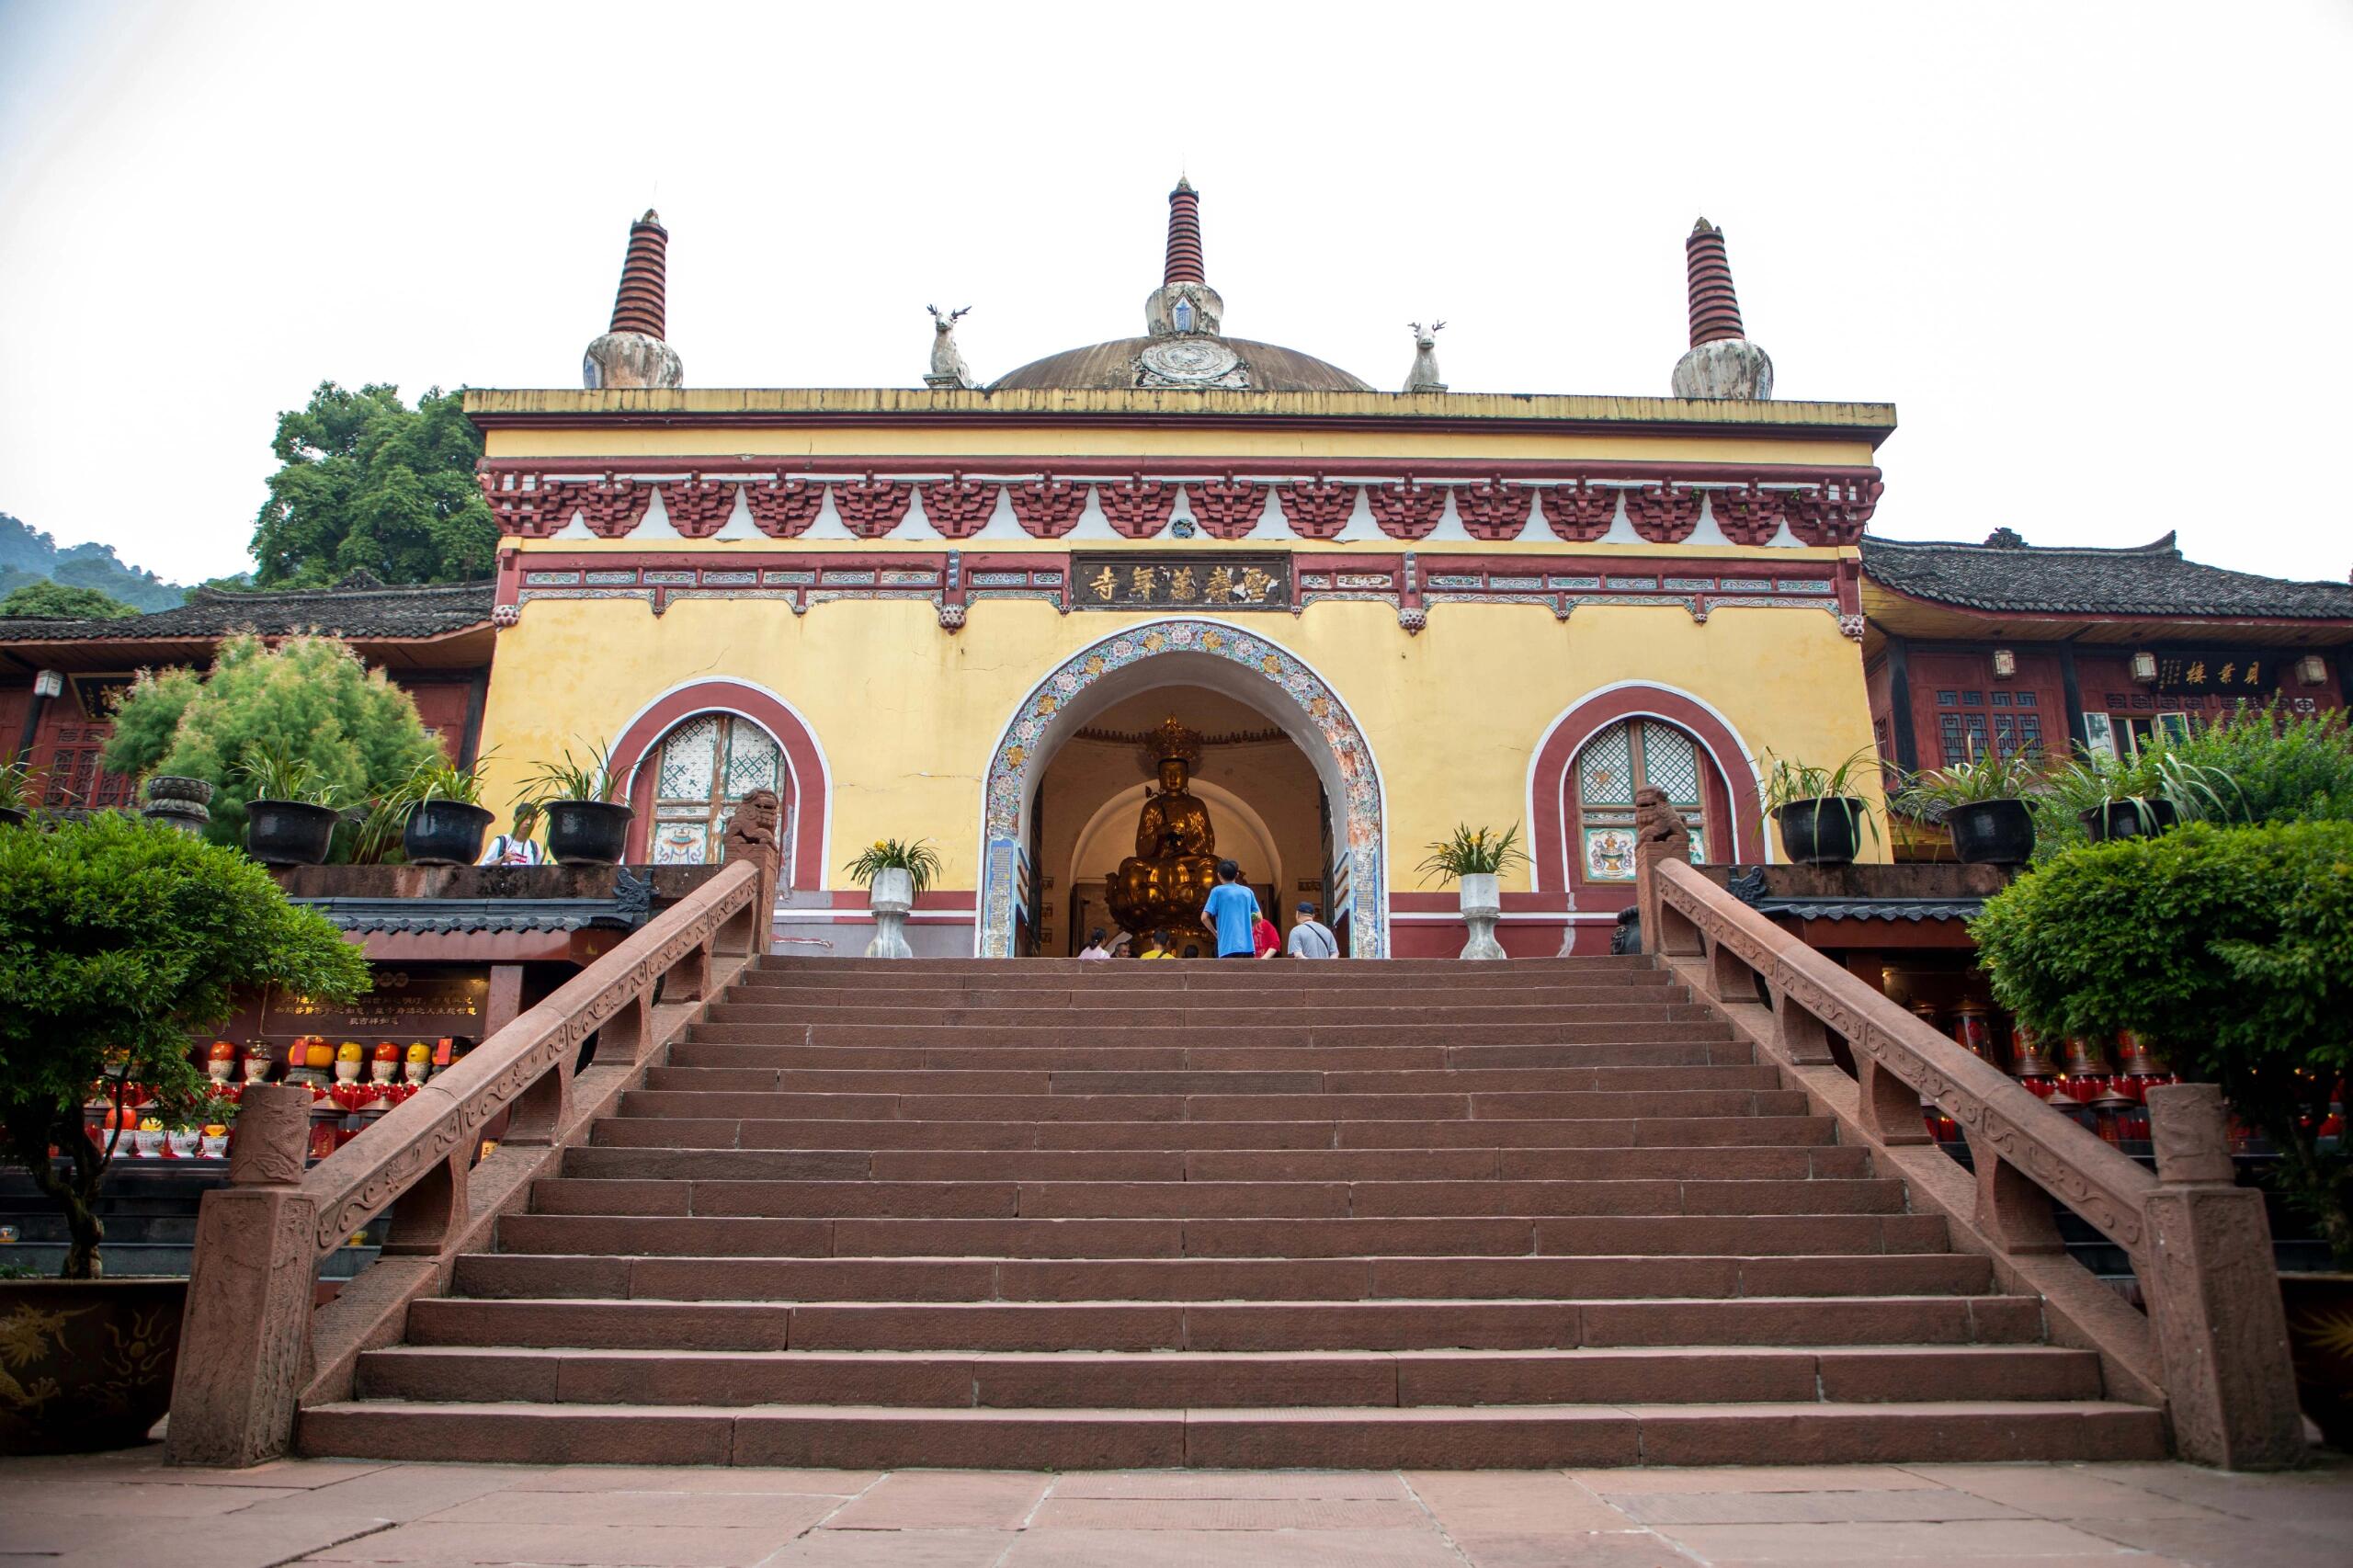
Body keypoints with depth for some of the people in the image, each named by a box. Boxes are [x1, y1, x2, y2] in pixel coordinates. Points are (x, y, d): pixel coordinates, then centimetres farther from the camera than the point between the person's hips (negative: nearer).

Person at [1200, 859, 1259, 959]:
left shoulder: (1217, 891, 0)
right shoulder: (1248, 891, 12)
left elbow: (1204, 917, -6)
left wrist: (1215, 932, 8)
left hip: (1228, 947, -4)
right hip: (1247, 946, 4)